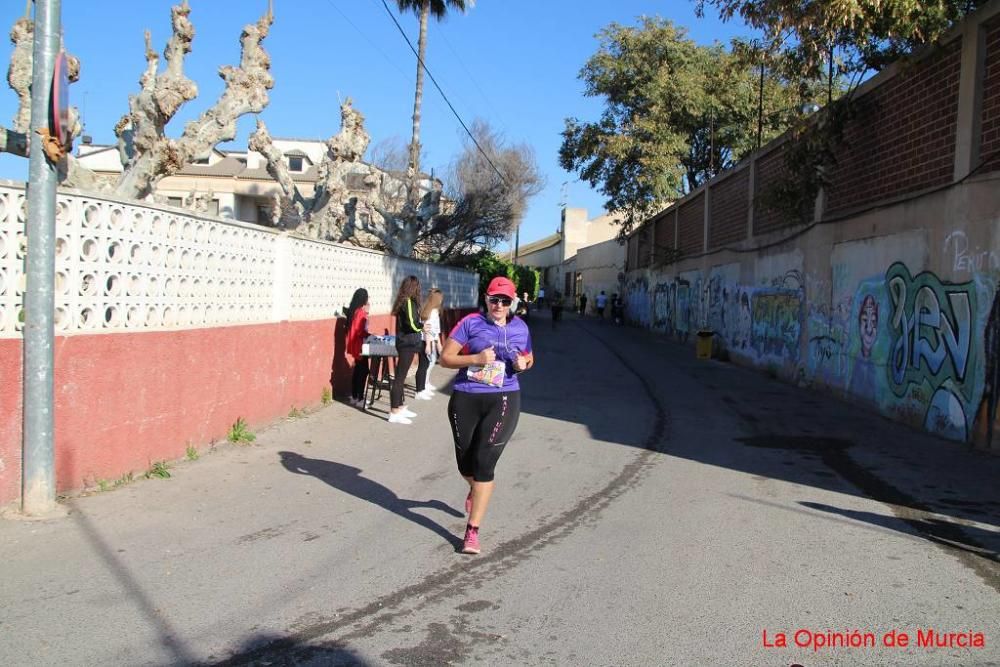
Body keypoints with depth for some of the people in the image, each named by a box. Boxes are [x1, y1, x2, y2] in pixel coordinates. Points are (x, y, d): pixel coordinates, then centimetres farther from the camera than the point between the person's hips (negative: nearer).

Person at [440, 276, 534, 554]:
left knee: (484, 462, -9)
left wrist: (524, 364, -1)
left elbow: (529, 358, 24)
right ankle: (476, 489, 50)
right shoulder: (471, 323, -3)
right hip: (465, 399, 0)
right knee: (465, 463, 11)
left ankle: (472, 531, -2)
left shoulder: (520, 327, 7)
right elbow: (445, 358, -5)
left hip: (503, 400, 0)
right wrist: (476, 359, -20)